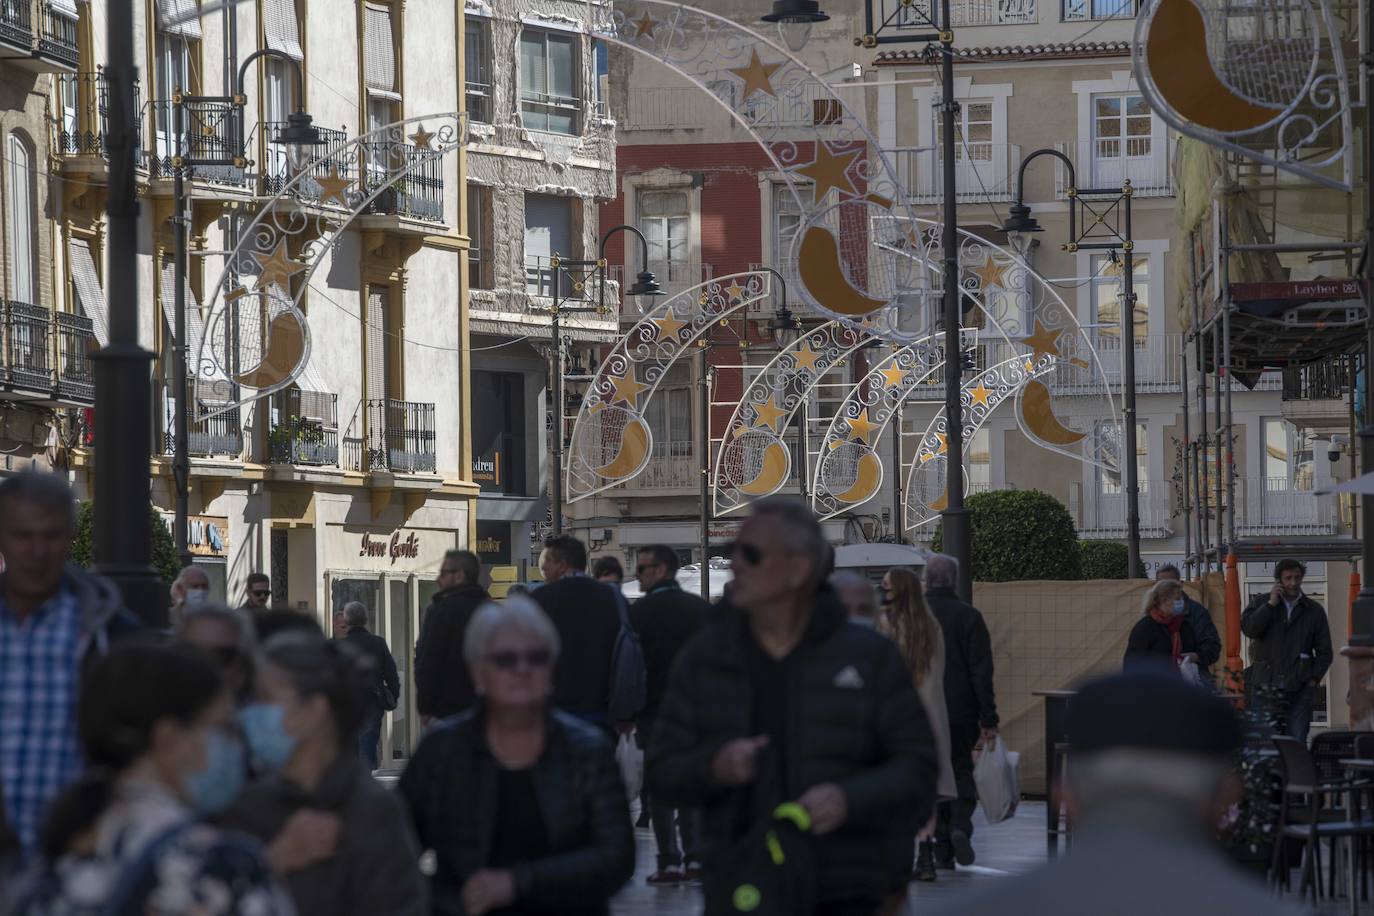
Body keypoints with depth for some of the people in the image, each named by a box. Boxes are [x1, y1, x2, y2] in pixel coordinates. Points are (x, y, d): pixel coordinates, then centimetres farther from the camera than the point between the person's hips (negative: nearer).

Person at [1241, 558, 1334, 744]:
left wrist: (1313, 679, 2)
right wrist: (1271, 604, -6)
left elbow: (1324, 651, 15)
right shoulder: (1261, 602, 12)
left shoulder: (1314, 611, 13)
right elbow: (1248, 628, -7)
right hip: (1265, 686, 0)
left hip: (1299, 689, 0)